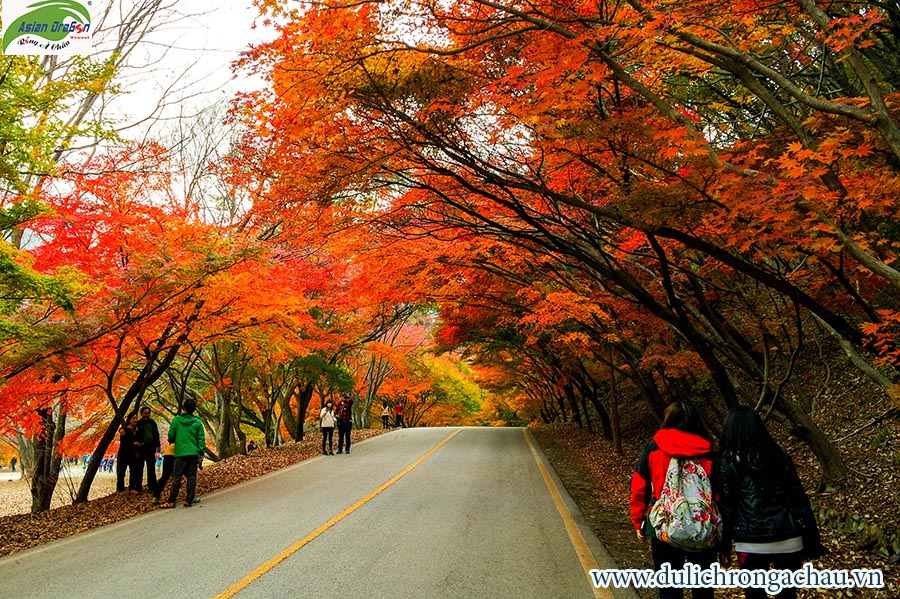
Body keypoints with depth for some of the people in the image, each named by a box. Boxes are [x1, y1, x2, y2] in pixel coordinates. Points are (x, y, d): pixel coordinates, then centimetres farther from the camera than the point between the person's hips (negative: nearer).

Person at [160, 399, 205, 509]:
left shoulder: (177, 419, -2)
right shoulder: (197, 422, 2)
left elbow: (171, 435, 0)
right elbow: (201, 439, 2)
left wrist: (171, 441, 23)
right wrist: (201, 453, 6)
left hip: (180, 453, -1)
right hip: (193, 453, 1)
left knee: (177, 477, 1)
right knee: (192, 477, 6)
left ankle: (171, 501, 1)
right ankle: (189, 500, 5)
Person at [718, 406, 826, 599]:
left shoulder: (729, 464, -5)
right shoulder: (780, 457, 5)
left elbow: (726, 507, -5)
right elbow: (800, 499, 5)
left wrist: (725, 544, 3)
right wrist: (812, 541, 11)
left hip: (752, 544, -3)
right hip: (788, 540, 3)